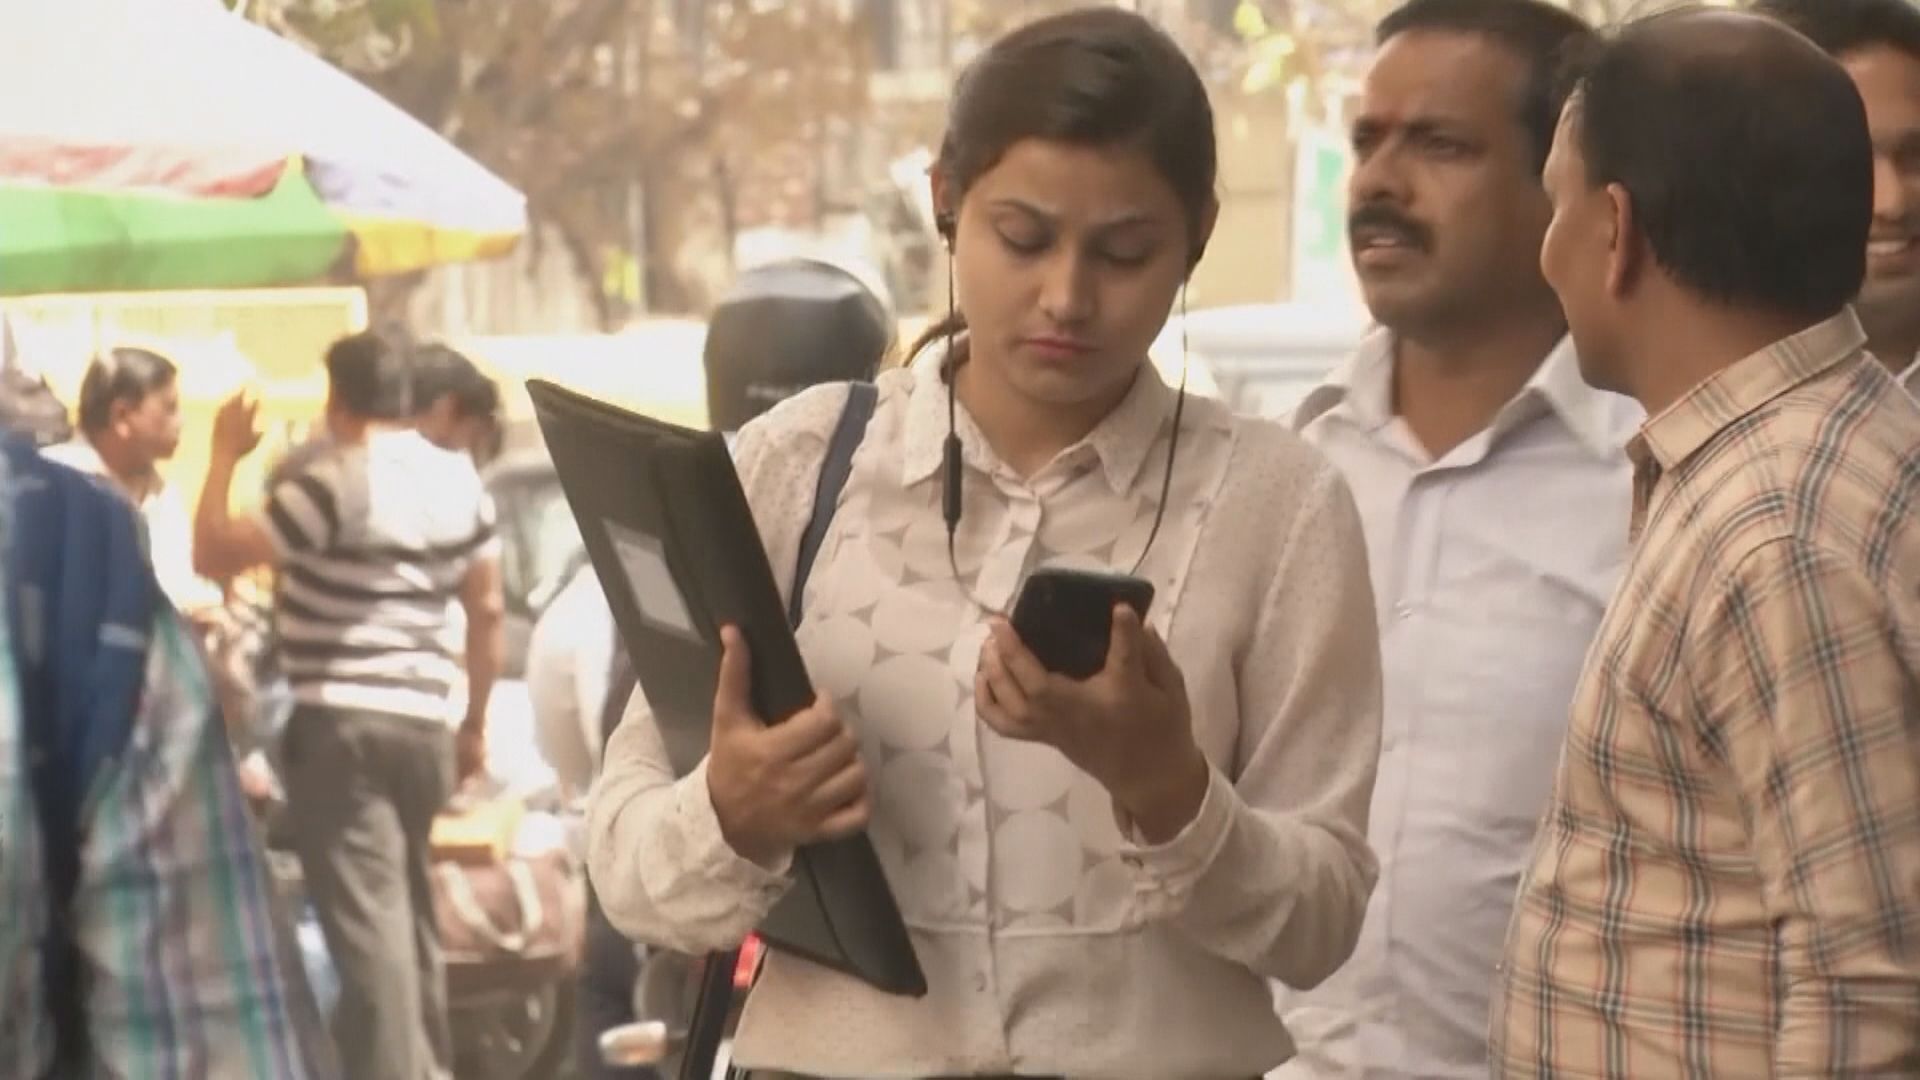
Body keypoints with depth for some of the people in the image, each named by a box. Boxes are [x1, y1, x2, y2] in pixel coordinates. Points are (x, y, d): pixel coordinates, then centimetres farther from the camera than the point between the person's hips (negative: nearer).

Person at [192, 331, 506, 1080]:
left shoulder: (334, 484, -12)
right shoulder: (461, 480, 10)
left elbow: (214, 554, -10)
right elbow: (487, 609, 14)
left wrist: (226, 455, 1)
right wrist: (475, 722, 21)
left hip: (343, 723, -7)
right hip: (425, 721, 7)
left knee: (365, 915, -8)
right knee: (407, 907, 20)